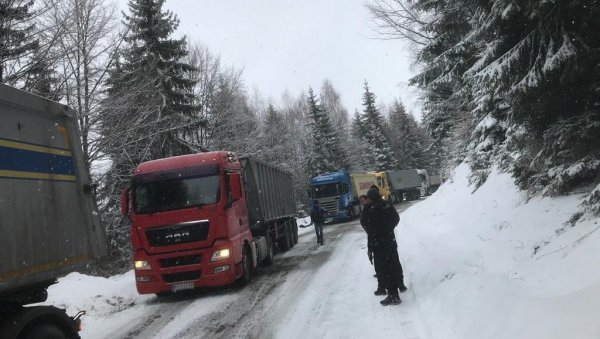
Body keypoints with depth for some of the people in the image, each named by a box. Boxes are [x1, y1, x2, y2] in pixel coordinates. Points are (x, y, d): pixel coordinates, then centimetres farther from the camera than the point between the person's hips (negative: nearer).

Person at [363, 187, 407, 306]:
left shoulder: (371, 211, -22)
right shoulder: (388, 206, -1)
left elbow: (371, 231, -22)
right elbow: (396, 218, 16)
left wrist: (370, 248, -15)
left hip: (379, 244, -8)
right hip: (391, 241, 8)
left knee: (383, 269, -1)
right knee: (394, 263, 24)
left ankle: (393, 295, -2)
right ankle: (400, 285, 43)